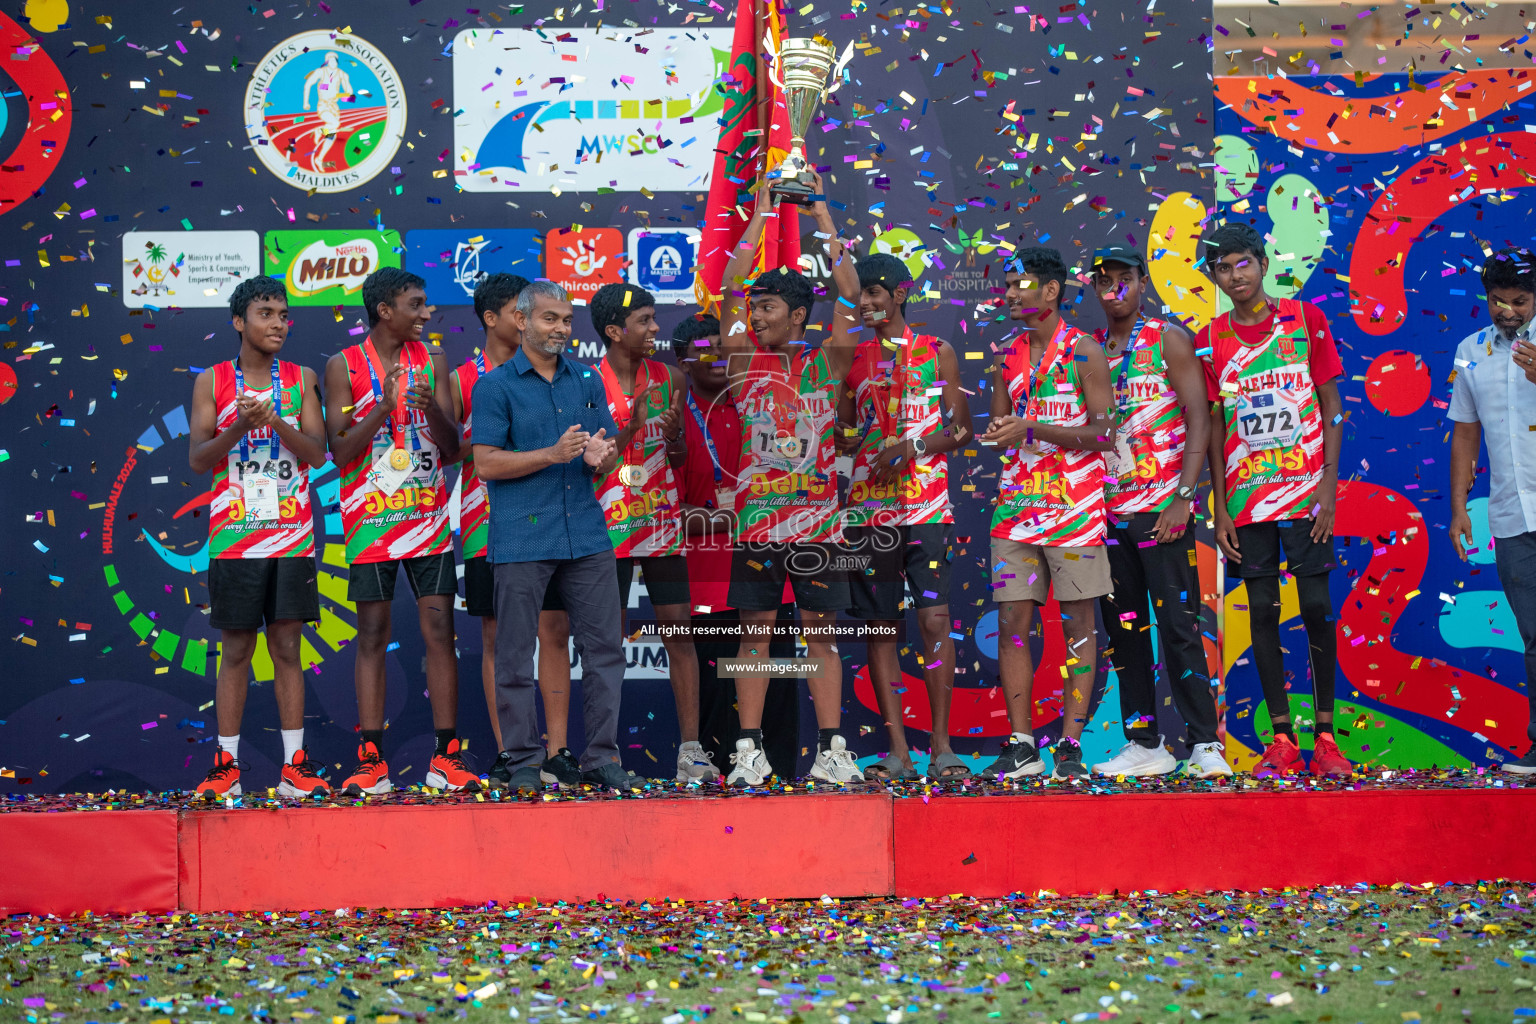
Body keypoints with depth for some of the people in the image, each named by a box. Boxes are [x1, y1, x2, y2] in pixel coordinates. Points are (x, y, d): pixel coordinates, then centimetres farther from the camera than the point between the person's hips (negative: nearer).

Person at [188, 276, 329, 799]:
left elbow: (317, 453, -1)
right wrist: (238, 427, -18)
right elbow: (197, 459, -1)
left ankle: (295, 766, 3)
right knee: (236, 649, 1)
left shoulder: (301, 379, 8)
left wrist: (275, 420, -17)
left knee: (287, 647, 2)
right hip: (234, 535, -1)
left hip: (292, 535, 1)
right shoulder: (212, 381, 5)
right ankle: (226, 766, 6)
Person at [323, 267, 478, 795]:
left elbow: (452, 449, 4)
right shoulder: (344, 366, 0)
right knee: (372, 636, 0)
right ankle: (371, 762, 3)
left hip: (428, 517, 2)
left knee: (439, 631, -1)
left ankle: (446, 757, 2)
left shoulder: (433, 360, 7)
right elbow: (340, 450, -6)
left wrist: (431, 408, -15)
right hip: (370, 521, -2)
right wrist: (383, 405, -18)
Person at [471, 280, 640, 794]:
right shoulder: (495, 386, 0)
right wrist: (553, 454, -16)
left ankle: (602, 758, 10)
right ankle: (520, 759, 9)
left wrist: (600, 457, -10)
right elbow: (486, 464, -7)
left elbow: (609, 456, 14)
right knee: (516, 653, 0)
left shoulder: (588, 380, 13)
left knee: (604, 647, 2)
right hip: (522, 539, -4)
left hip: (586, 533, 4)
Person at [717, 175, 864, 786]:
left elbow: (849, 294, -1)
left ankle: (830, 749, 7)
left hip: (817, 517, 0)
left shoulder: (826, 363, 5)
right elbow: (731, 288, -1)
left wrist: (823, 219, 1)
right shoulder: (743, 358, 5)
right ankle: (749, 751, 4)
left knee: (821, 633, 4)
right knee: (754, 633, 2)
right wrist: (760, 216, 1)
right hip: (756, 518, 0)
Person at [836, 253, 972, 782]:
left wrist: (913, 446, -12)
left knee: (935, 618, -11)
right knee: (880, 625, 0)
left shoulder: (938, 353, 7)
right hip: (868, 506, 3)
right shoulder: (853, 357, 13)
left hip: (926, 506, -2)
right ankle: (898, 751, 3)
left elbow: (962, 428, 3)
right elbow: (842, 434, 17)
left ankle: (941, 744, -5)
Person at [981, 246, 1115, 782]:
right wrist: (997, 433, -5)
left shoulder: (1083, 351, -4)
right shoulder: (1007, 356, 13)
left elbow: (1105, 432, -9)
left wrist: (1034, 428, -17)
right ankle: (1021, 745, 5)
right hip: (1017, 506, 5)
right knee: (1011, 622, 0)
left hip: (1075, 505, -5)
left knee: (1078, 621, -1)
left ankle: (1071, 743, 3)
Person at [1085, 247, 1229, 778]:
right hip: (1107, 510, 5)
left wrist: (1183, 496, -14)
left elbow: (1199, 420, -4)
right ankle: (1144, 744, 13)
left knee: (1177, 625, -8)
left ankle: (1205, 743, -5)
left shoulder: (1168, 339, 1)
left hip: (1161, 508, -5)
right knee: (1123, 629, 6)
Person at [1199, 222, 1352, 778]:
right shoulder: (1210, 340, 7)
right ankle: (1281, 739, 5)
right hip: (1246, 497, 2)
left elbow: (1331, 406, 2)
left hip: (1306, 488, -2)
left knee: (1317, 607, -3)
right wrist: (1220, 510, 3)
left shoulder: (1305, 319, 2)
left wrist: (1328, 486, -7)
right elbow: (1215, 428, 9)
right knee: (1263, 610, 1)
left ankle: (1325, 736, 3)